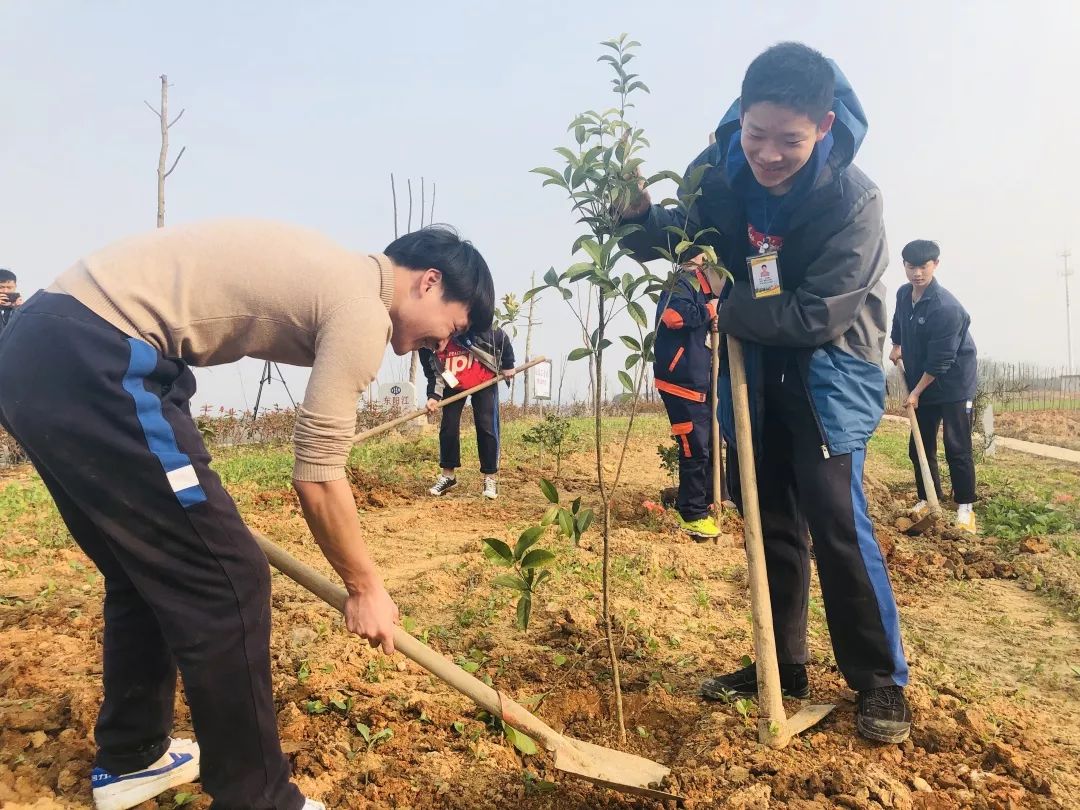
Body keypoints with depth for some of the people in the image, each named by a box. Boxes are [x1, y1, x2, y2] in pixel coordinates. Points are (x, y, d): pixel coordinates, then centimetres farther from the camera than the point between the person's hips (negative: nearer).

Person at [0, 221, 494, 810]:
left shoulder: (330, 274, 19)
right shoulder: (362, 308, -8)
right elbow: (317, 477, -8)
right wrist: (366, 587, 5)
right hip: (87, 362, -10)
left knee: (149, 571, 20)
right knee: (226, 582, -4)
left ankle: (130, 758, 36)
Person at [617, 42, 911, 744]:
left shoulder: (853, 200, -23)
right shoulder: (718, 169, -11)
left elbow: (815, 317, -27)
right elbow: (673, 241, 3)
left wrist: (719, 307, -23)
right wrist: (640, 214, -19)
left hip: (829, 365, -4)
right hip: (752, 364, 5)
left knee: (835, 514, -13)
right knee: (771, 517, 10)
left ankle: (882, 682, 6)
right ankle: (785, 665, 25)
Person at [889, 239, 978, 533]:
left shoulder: (947, 308, -25)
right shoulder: (903, 294, -2)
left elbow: (940, 360, -23)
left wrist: (916, 392, -17)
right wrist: (896, 346, 15)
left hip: (954, 384, -7)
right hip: (921, 383, 7)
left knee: (957, 449, -5)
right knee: (919, 446, 10)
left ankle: (965, 507, 7)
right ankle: (927, 499, 23)